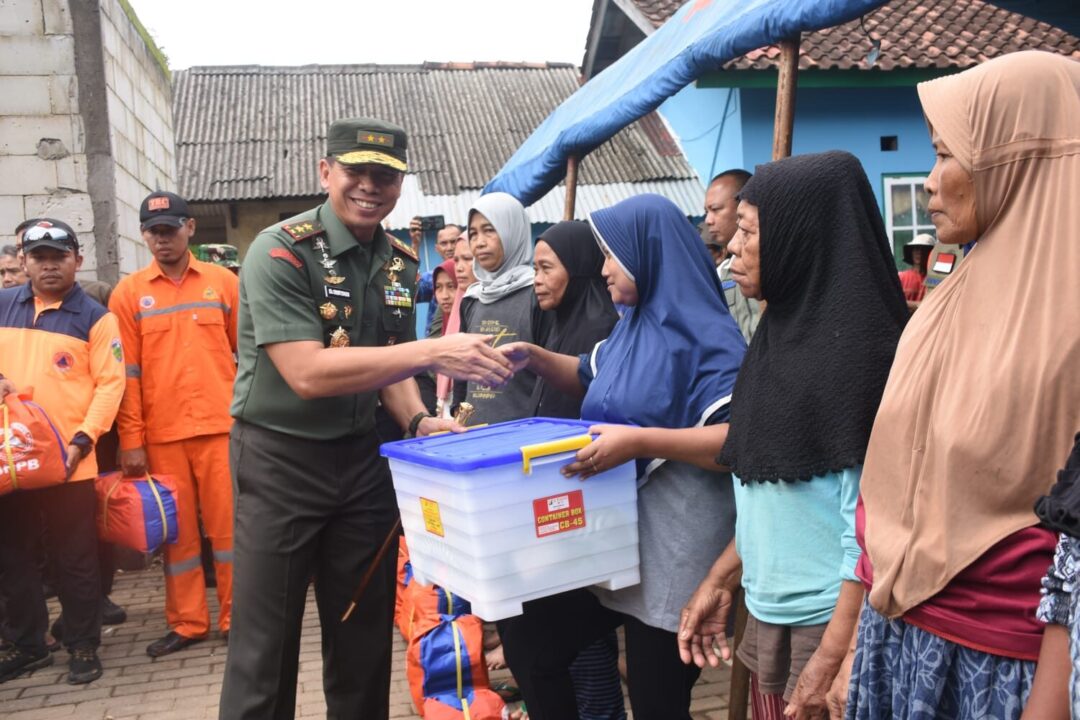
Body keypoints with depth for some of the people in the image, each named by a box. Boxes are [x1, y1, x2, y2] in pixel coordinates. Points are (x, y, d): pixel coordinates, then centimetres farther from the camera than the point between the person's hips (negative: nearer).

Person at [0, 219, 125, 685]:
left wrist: (83, 439, -14)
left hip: (69, 460, -4)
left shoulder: (94, 317, -1)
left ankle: (83, 647, 18)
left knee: (75, 559, 5)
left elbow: (110, 383, -6)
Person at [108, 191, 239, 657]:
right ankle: (187, 623, 21)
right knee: (177, 530, 9)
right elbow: (127, 372, 2)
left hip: (221, 425, -1)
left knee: (228, 523, 4)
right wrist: (131, 440, -2)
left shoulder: (223, 282, 5)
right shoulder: (128, 293, 5)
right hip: (161, 433, 1)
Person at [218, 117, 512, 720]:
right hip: (280, 460, -5)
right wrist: (432, 353, -31)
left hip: (362, 458, 6)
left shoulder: (401, 263, 4)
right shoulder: (281, 252, -16)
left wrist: (419, 420, -6)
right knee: (265, 646, 4)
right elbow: (308, 374, -26)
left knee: (366, 638, 15)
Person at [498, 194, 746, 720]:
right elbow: (590, 377, 29)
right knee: (532, 648, 14)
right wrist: (534, 358, 11)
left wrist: (640, 441, -31)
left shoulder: (708, 335, -15)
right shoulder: (634, 324, 10)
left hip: (672, 550, -8)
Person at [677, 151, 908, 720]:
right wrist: (720, 581, 11)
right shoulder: (783, 332, 5)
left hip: (832, 620, -7)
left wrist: (835, 658, -21)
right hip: (770, 614, 8)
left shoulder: (856, 348, -18)